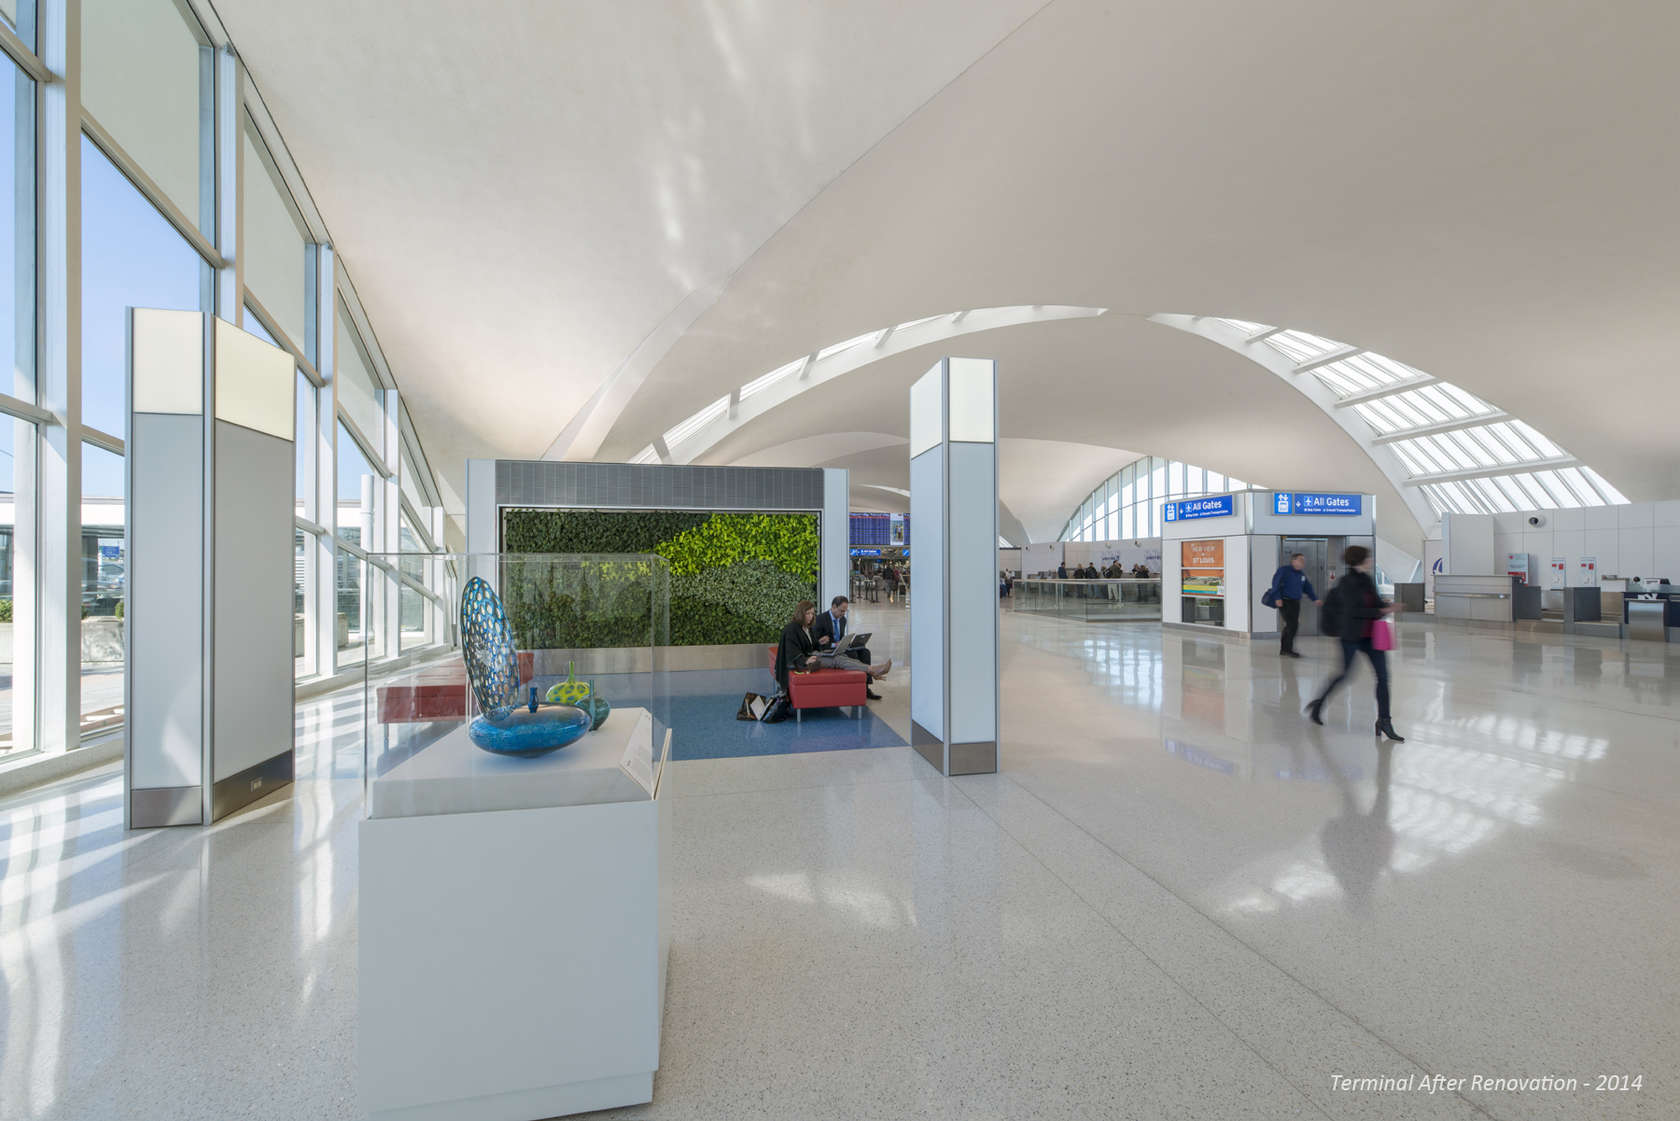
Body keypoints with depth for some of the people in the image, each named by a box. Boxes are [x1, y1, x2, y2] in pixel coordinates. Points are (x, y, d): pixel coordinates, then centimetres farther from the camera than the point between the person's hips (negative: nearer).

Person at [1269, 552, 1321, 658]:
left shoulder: (1302, 575, 15)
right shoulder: (1284, 570, -7)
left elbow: (1307, 588, 20)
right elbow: (1276, 583, -14)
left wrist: (1315, 599, 7)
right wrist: (1278, 598, -21)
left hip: (1296, 603, 8)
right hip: (1284, 602, -8)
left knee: (1289, 626, 9)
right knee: (1292, 625, -12)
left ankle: (1284, 650, 18)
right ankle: (1288, 650, -3)